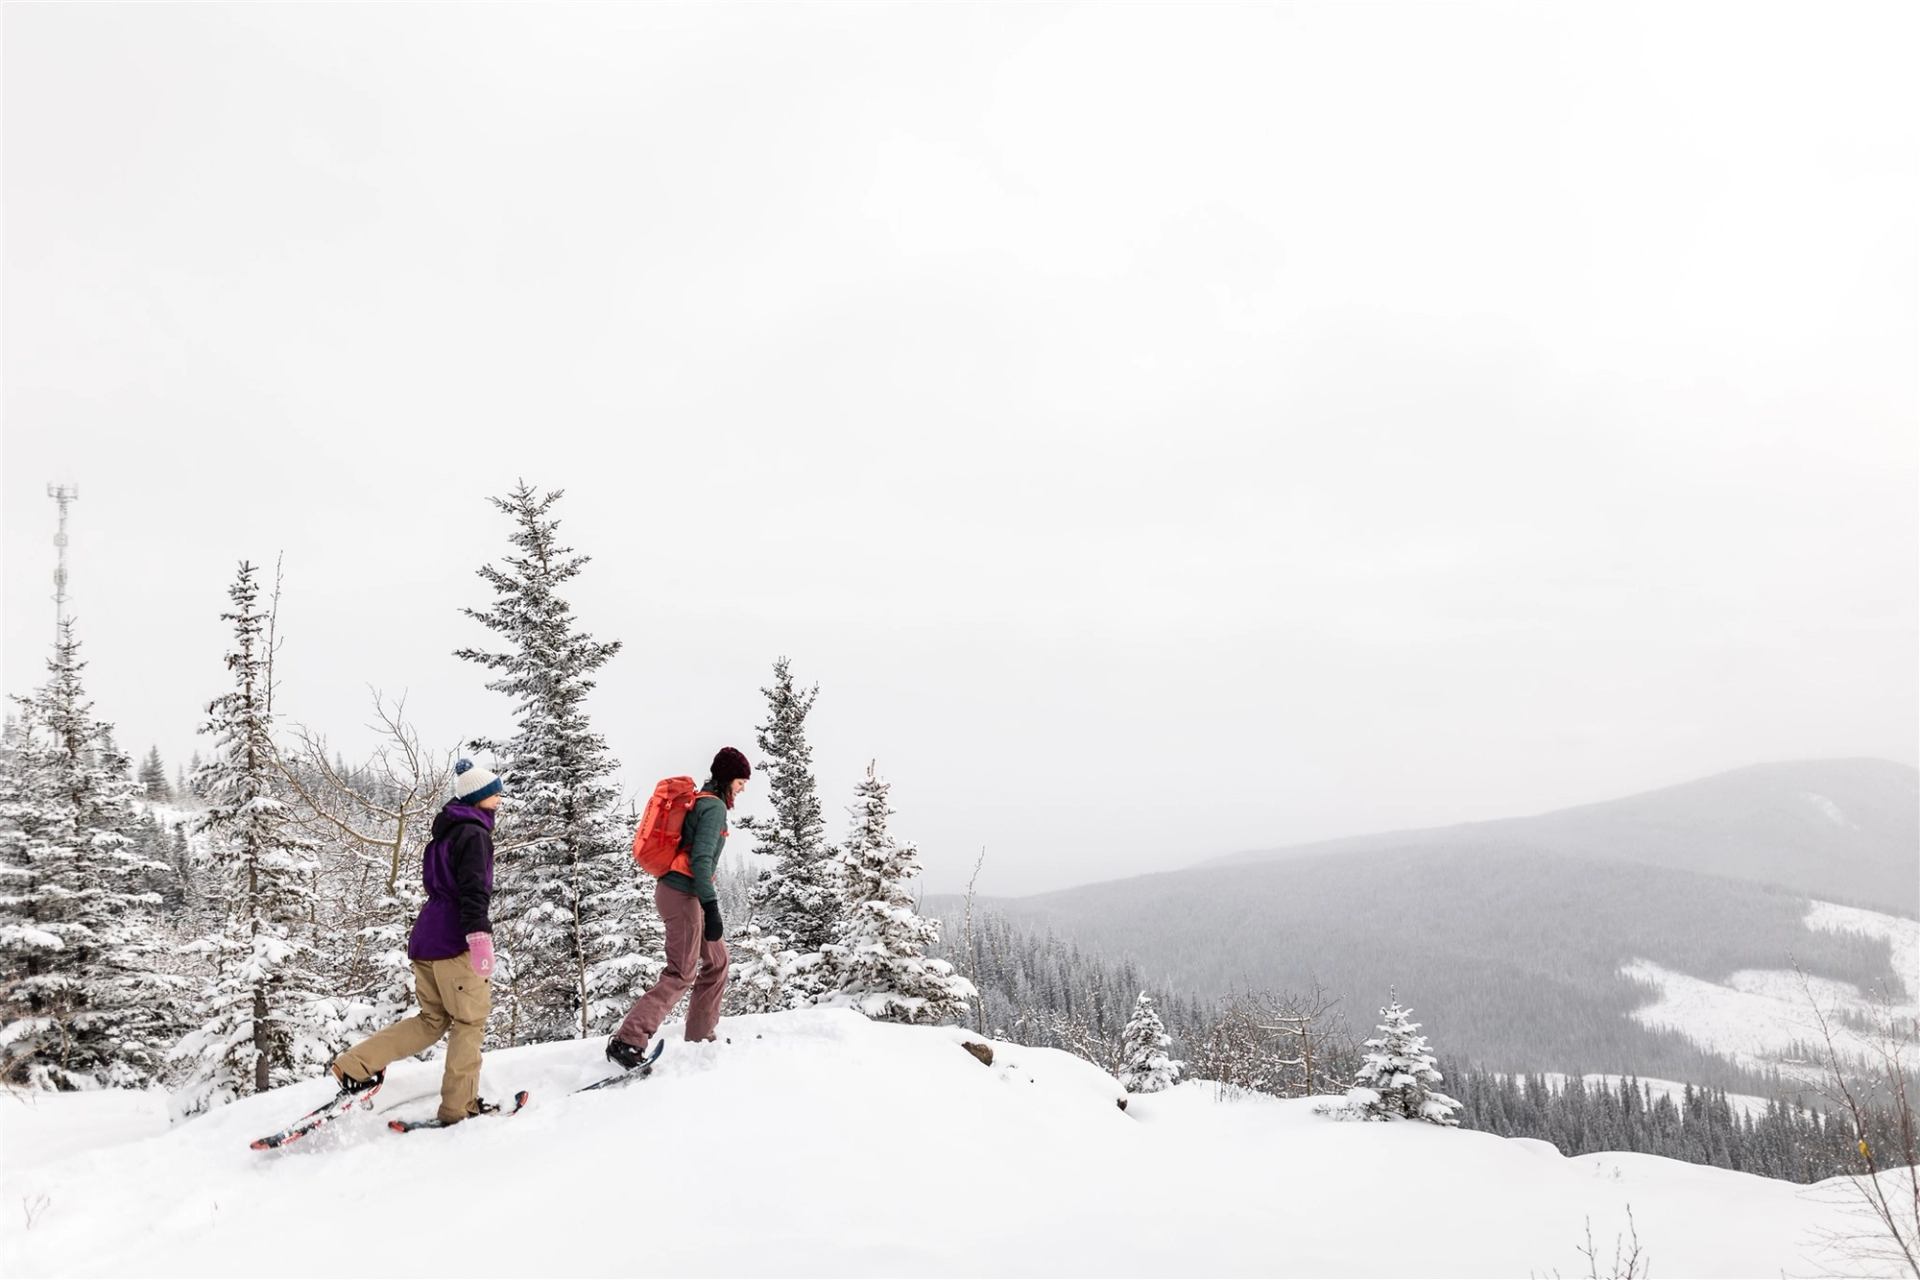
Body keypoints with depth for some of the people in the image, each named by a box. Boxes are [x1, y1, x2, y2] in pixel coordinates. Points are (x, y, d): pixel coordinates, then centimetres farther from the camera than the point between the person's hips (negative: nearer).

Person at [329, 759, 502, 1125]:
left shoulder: (446, 832, 20)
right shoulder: (473, 833, -10)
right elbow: (473, 890, -22)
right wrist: (480, 938, -30)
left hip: (425, 939, 9)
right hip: (454, 943, -9)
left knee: (432, 1020, 17)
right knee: (470, 1022, 1)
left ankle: (356, 1064, 9)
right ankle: (458, 1107, 4)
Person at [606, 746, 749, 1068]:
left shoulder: (699, 801, 19)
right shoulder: (715, 806, -11)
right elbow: (701, 859, -20)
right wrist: (712, 908, -22)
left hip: (677, 892, 10)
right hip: (682, 895, -10)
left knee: (717, 960, 17)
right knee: (680, 974, -11)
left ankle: (700, 1036, 22)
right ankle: (627, 1042, -17)